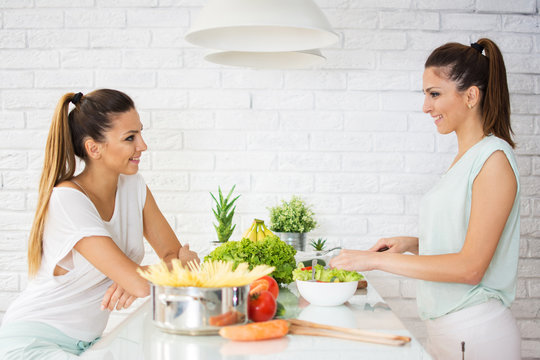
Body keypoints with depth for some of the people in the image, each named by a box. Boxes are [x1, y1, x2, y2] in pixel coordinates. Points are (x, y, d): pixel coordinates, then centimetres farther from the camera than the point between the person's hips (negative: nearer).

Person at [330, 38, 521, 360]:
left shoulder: (495, 158, -15)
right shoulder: (465, 157, 11)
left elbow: (471, 266, -21)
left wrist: (377, 260, -19)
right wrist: (412, 244, 2)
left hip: (476, 333, -8)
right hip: (444, 328, 8)